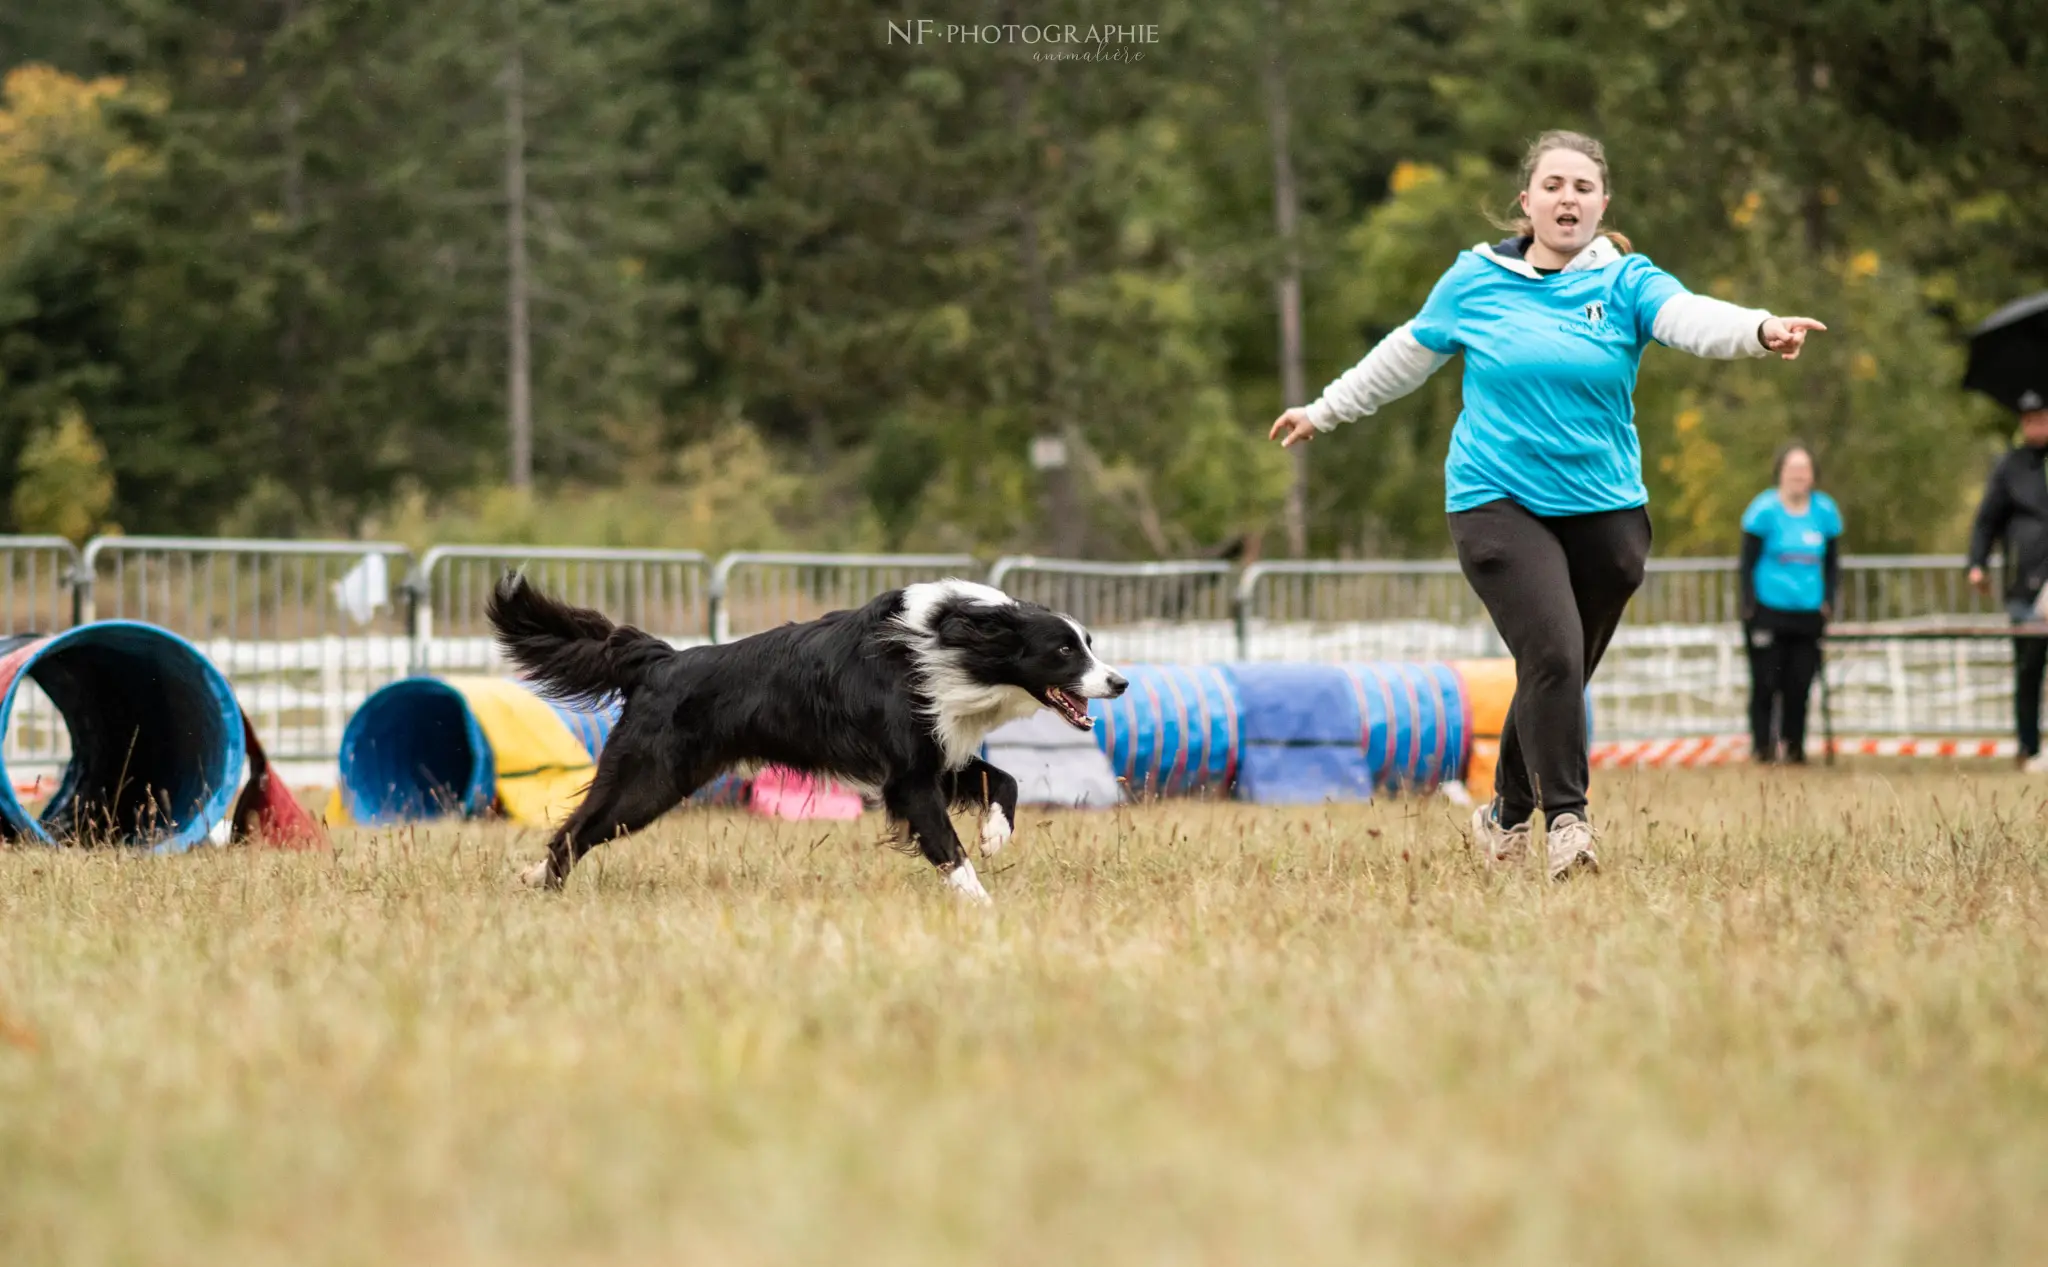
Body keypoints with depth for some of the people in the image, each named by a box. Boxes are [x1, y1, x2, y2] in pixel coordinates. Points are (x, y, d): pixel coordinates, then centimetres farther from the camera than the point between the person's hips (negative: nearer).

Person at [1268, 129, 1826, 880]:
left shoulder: (1625, 282, 1)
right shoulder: (1474, 280, 3)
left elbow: (1690, 317, -19)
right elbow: (1409, 353, 19)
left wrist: (1761, 330, -40)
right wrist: (1324, 411, 27)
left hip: (1605, 510, 2)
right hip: (1498, 503, -2)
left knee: (1559, 677, 10)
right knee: (1552, 655, -22)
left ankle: (1507, 814, 32)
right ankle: (1566, 819, -17)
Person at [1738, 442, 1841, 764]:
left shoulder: (1825, 511, 7)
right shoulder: (1764, 510, -4)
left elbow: (1831, 562, 15)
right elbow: (1747, 562, -1)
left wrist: (1828, 602, 5)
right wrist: (1750, 606, -7)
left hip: (1808, 613, 3)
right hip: (1768, 611, -3)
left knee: (1800, 683, 1)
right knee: (1766, 681, -4)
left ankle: (1794, 745, 11)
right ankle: (1762, 745, 5)